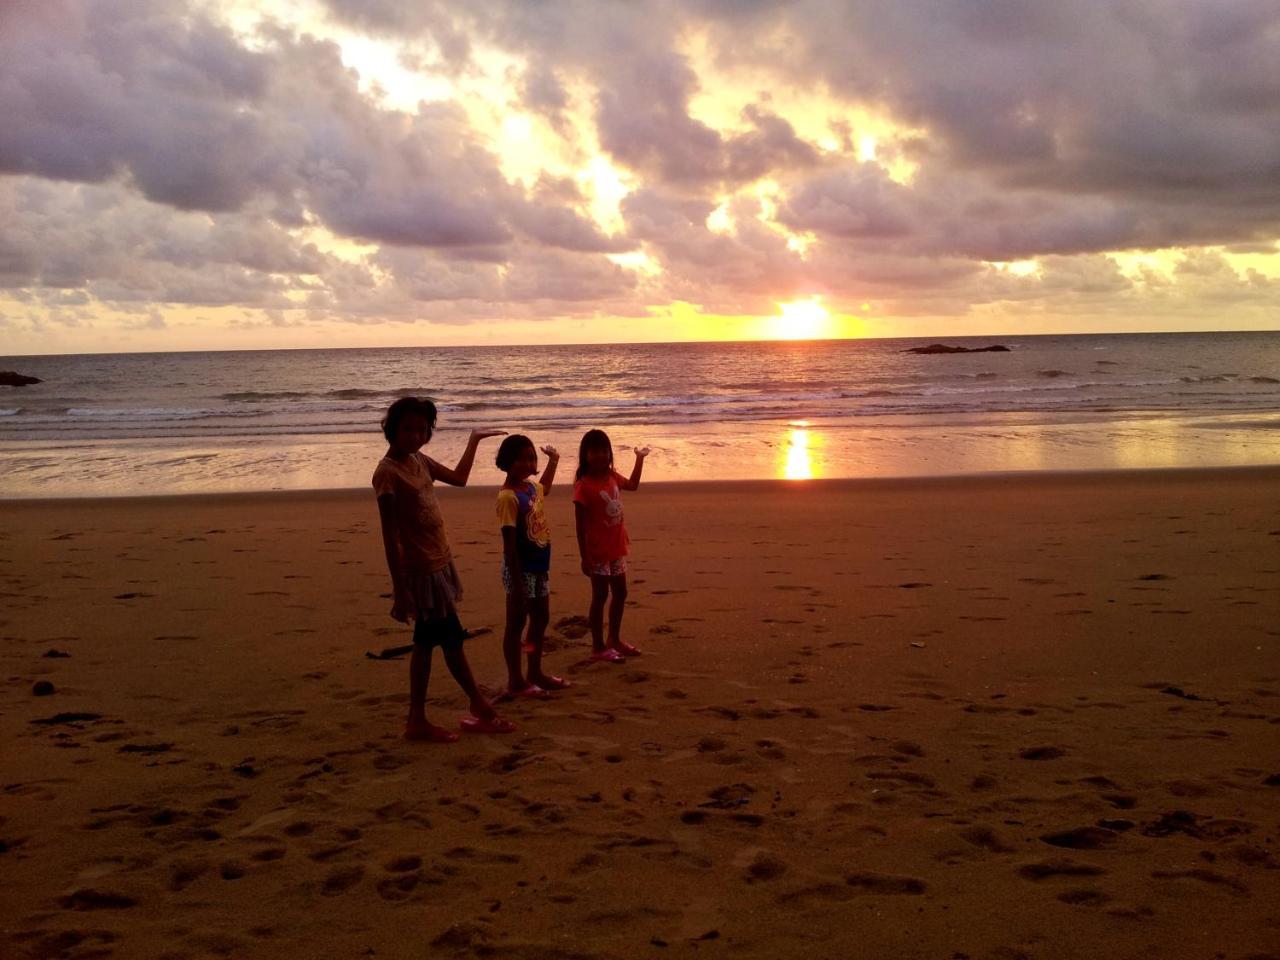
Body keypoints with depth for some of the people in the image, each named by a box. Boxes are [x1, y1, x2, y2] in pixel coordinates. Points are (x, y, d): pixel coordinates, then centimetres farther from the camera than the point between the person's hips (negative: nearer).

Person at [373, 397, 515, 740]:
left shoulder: (419, 461, 7)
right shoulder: (388, 472, -18)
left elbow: (458, 478, 26)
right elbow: (390, 536, -19)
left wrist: (474, 440, 28)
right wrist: (400, 590, -20)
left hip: (439, 565, 9)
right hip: (421, 571, -9)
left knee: (426, 641, 13)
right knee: (452, 640, 2)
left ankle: (417, 720, 21)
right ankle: (481, 709, 17)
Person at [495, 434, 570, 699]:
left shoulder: (531, 486, 5)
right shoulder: (508, 497, -21)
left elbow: (545, 488, 35)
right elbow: (509, 543, -22)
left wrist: (553, 461, 33)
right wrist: (516, 581, -23)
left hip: (540, 566, 9)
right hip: (521, 569, -9)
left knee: (541, 619, 17)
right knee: (516, 623, 2)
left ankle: (536, 672, 31)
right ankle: (516, 682, 12)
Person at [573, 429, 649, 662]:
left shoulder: (612, 477, 4)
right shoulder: (584, 486, -17)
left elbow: (633, 484, 26)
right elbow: (580, 525, -17)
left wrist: (640, 459, 23)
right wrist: (584, 557, -19)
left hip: (617, 548, 8)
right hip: (598, 551, -8)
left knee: (620, 593, 16)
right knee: (600, 596, 0)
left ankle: (615, 639, 30)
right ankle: (598, 647, 10)